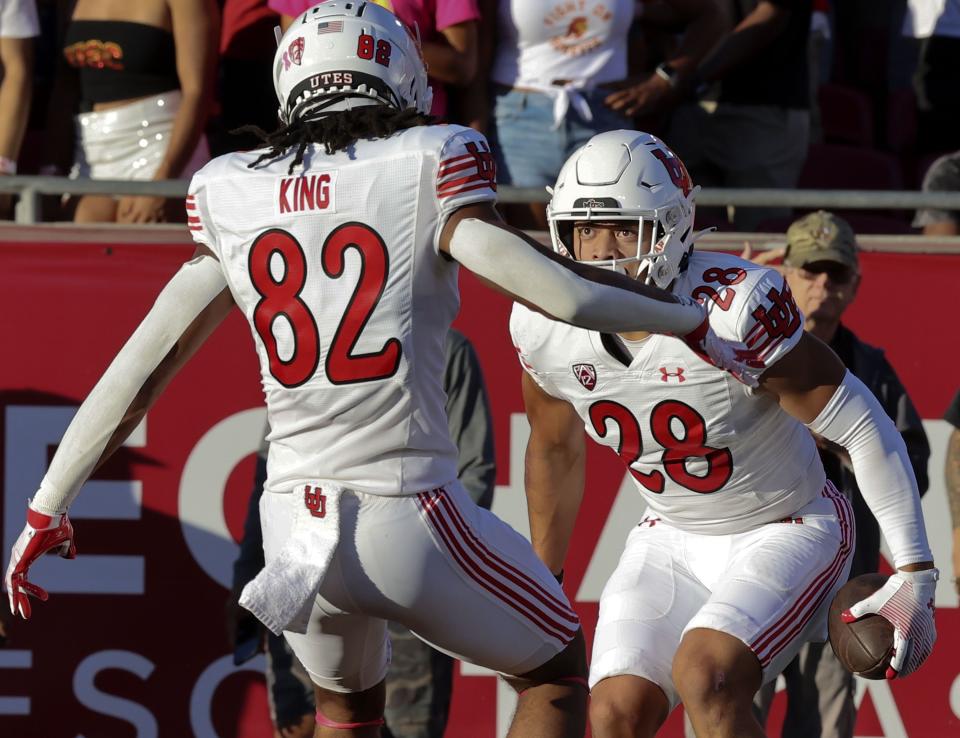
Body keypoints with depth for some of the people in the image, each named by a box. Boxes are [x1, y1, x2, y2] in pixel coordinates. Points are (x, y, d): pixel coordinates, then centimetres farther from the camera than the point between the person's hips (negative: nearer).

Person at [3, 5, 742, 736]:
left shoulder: (230, 194, 6)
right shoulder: (428, 166, -6)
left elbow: (139, 367, 8)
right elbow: (559, 292, -13)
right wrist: (691, 320, 4)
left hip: (295, 521, 4)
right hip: (408, 515, -4)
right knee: (557, 674, 20)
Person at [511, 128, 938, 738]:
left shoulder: (736, 310, -30)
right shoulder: (546, 328, -12)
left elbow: (864, 429, -23)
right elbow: (556, 448, 10)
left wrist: (914, 577, -22)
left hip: (789, 530, -6)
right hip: (672, 539, 6)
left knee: (705, 677, -27)